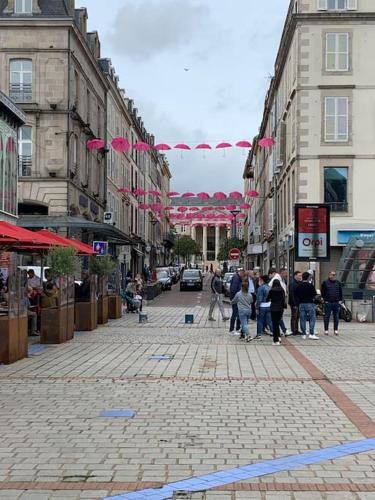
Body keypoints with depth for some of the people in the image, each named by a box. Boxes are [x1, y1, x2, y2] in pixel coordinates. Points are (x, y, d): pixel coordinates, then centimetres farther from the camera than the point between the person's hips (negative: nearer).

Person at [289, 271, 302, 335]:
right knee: (294, 317, -4)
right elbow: (291, 295, -19)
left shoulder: (299, 283, 14)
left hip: (298, 303, 9)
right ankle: (294, 331, 0)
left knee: (297, 317, 12)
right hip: (294, 304, -9)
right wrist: (294, 304, -22)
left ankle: (296, 330, 19)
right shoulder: (292, 284, -14)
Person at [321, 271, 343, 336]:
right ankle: (326, 330, 6)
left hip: (336, 302, 3)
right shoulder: (325, 282, 2)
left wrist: (340, 300, 9)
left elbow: (340, 292, 16)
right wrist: (323, 299, -1)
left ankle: (336, 330, 13)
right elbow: (322, 291, 7)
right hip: (328, 302, -3)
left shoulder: (338, 283, 11)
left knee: (336, 317, 6)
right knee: (327, 316, 0)